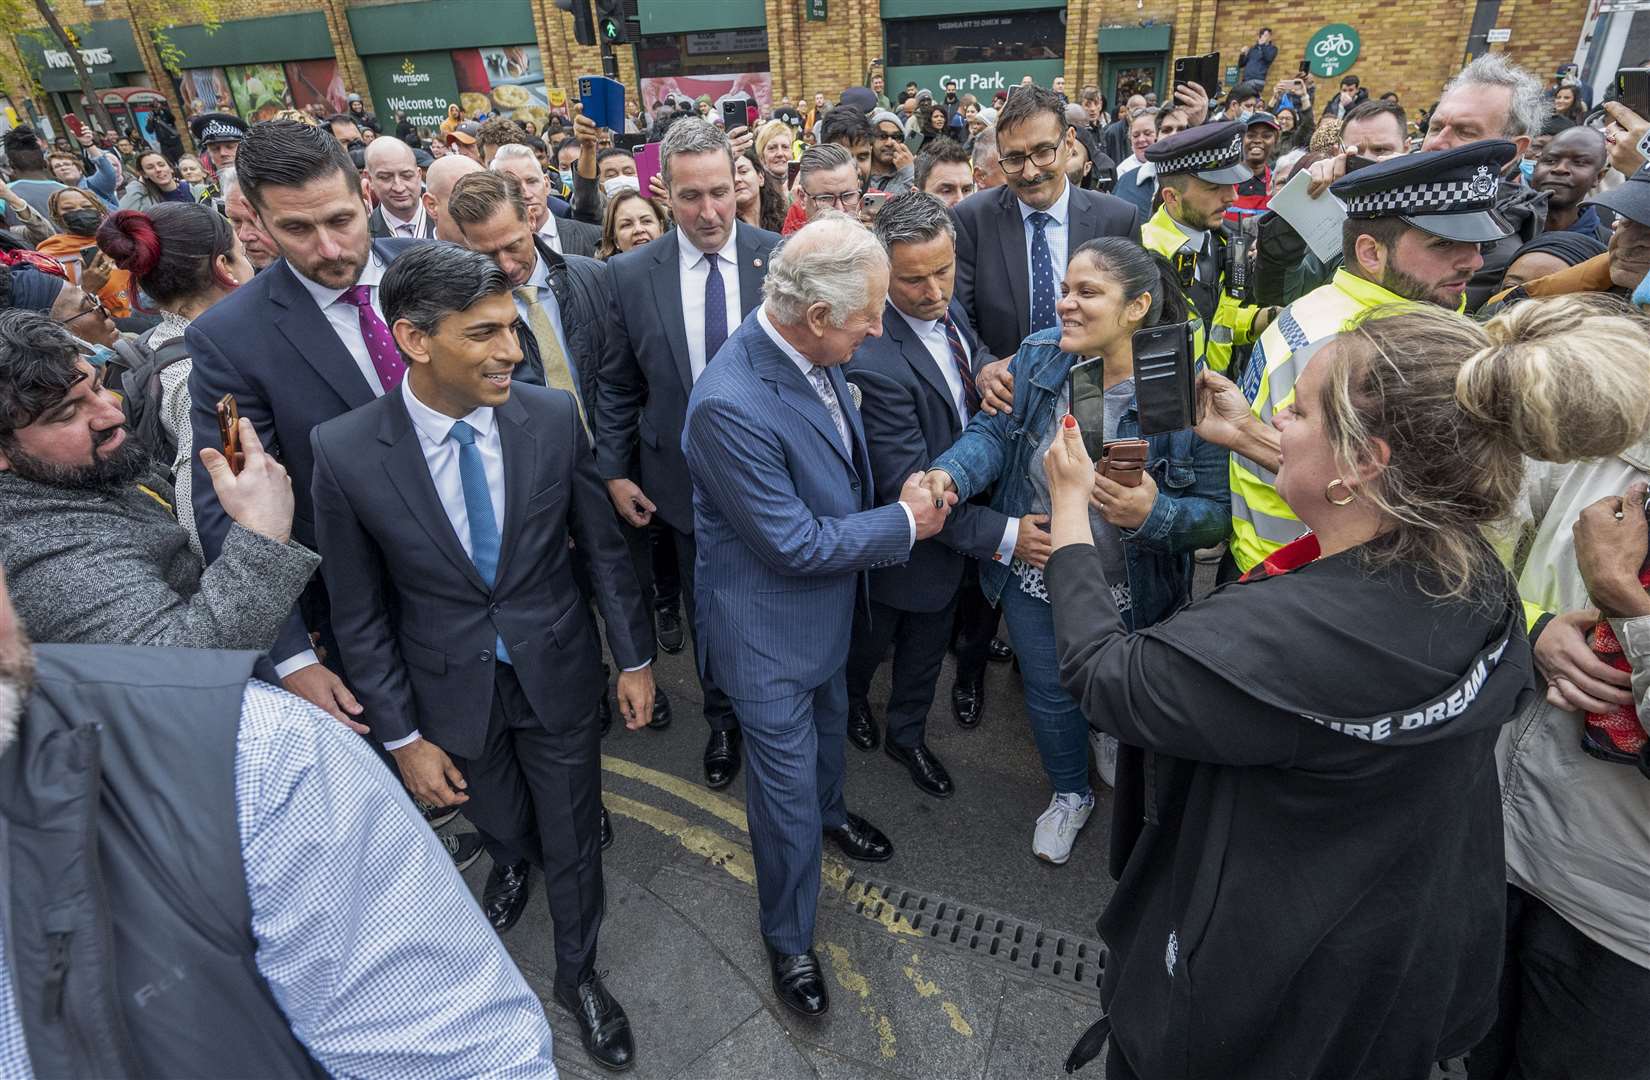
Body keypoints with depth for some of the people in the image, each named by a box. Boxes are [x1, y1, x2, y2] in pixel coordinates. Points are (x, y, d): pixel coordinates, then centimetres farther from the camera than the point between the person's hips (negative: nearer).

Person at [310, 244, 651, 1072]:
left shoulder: (553, 416, -16)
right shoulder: (345, 451, -19)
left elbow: (603, 547, -4)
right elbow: (359, 615, -8)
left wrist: (635, 658, 0)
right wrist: (401, 736, -5)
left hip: (557, 672, 0)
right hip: (453, 691, 0)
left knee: (572, 834, 16)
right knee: (502, 824, 26)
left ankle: (578, 973, 45)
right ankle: (522, 858, 64)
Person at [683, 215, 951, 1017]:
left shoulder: (809, 353, -9)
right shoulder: (730, 405, -35)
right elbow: (795, 545, -28)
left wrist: (907, 494, -6)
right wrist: (905, 522, -17)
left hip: (828, 600, 8)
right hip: (769, 626, -8)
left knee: (828, 720, 32)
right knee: (785, 784, 9)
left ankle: (828, 810, 63)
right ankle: (788, 939, 35)